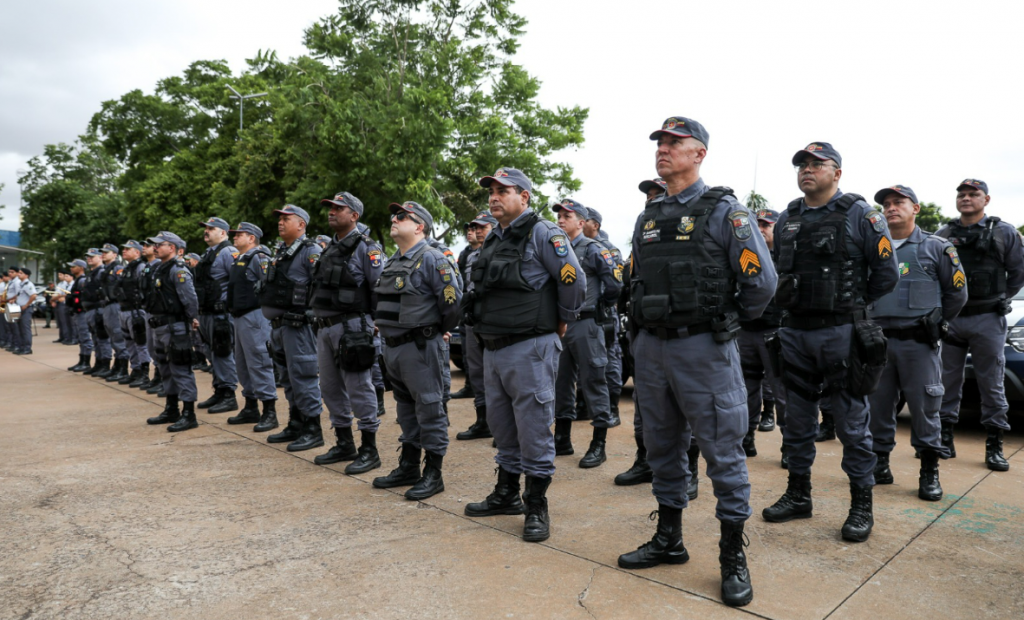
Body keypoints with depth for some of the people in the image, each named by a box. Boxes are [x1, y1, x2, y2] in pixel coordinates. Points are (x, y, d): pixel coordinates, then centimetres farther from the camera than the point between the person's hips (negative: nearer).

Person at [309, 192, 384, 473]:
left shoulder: (366, 248, -8)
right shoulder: (329, 249, 18)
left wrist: (376, 323, -16)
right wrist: (319, 319, 15)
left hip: (352, 327, -9)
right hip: (325, 327, 9)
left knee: (359, 389, -4)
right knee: (331, 388, 13)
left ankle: (369, 450, 5)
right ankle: (344, 444, 26)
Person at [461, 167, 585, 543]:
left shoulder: (542, 234, -9)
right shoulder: (493, 240, 16)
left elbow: (574, 280, -13)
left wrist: (562, 321, -3)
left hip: (530, 347, -8)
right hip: (493, 347, 9)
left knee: (533, 427, -2)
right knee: (502, 424, 17)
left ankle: (537, 507, 11)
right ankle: (506, 495, 31)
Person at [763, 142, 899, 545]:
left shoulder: (859, 215, -3)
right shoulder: (787, 220, 12)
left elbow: (886, 274, -3)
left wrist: (851, 305, 3)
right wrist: (789, 301, 8)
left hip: (842, 334, -5)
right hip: (795, 332, 5)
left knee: (852, 423, 2)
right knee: (797, 421, 12)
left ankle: (862, 506, 15)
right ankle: (798, 496, 26)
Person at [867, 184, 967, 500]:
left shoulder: (936, 247, 3)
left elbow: (957, 293, 7)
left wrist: (934, 324, 8)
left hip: (919, 343, -3)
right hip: (879, 341, 3)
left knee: (924, 408, 0)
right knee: (877, 406, 7)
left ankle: (930, 474, 11)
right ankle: (880, 465, 18)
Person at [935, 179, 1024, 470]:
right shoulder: (943, 235, 7)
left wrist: (998, 301, 3)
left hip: (988, 320, -2)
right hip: (951, 319, 2)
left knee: (992, 384, 3)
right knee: (948, 381, 7)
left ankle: (994, 447, 11)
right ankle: (945, 440, 15)